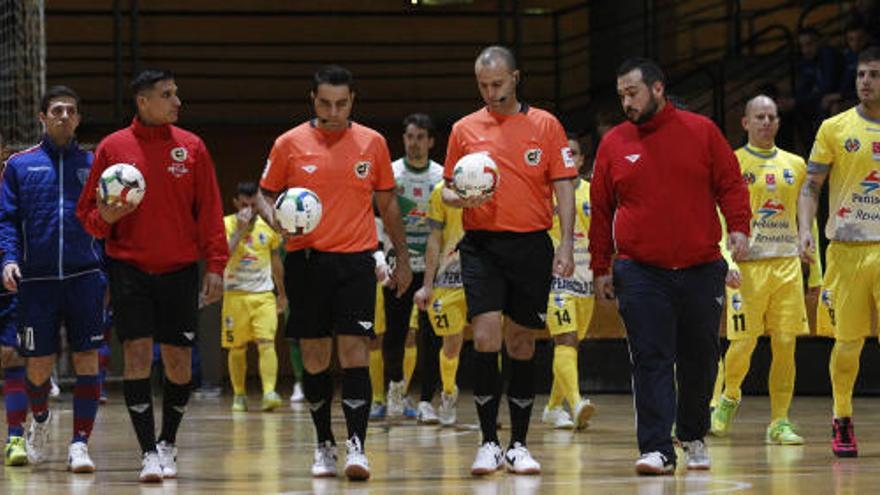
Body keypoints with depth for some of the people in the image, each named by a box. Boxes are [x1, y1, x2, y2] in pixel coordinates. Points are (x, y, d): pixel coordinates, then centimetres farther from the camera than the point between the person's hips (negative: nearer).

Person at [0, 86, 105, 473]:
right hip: (37, 279, 0)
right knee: (39, 364, 3)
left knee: (87, 359, -6)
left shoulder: (93, 164, 11)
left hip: (84, 277, 0)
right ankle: (40, 420, 33)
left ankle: (80, 442, -2)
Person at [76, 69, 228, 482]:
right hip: (129, 268, -1)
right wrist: (105, 218, -16)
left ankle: (168, 443, 22)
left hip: (180, 270, 2)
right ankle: (149, 452, -7)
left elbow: (209, 210, 6)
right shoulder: (112, 148, 2)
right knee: (136, 352, -11)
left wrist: (215, 265, -2)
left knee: (179, 362, 3)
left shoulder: (191, 147, 5)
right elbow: (86, 212, 7)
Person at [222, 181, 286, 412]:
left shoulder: (268, 225, 6)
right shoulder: (227, 224, -3)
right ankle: (239, 395, 18)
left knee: (266, 343, -14)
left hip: (264, 295, 1)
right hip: (235, 295, -1)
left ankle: (269, 393, -24)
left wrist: (282, 294, 22)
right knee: (237, 348, 5)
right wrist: (240, 230, -21)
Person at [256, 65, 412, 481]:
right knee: (314, 356, 5)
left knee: (354, 350, -10)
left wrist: (402, 257, 14)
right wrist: (276, 220, -12)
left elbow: (387, 202, 13)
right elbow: (265, 194, 10)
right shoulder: (290, 144, 2)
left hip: (356, 260, 0)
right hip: (306, 258, 1)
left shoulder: (372, 143, 5)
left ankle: (356, 446, -13)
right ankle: (324, 444, 18)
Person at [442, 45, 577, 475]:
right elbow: (448, 189, 14)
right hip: (482, 246, 0)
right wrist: (459, 198, -10)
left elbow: (563, 187, 3)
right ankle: (489, 443, -6)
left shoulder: (544, 125, 4)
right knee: (485, 339, -13)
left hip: (531, 244, 0)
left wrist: (565, 244, -6)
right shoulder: (464, 129, 8)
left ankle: (519, 444, 14)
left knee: (521, 344, 5)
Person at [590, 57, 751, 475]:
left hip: (701, 269, 1)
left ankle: (693, 436, 29)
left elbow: (730, 184, 5)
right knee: (651, 361, -10)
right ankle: (656, 449, -13)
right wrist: (600, 268, 9)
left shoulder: (701, 131, 4)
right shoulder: (613, 143, 7)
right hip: (640, 272, 0)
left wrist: (738, 227, -11)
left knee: (700, 358, 9)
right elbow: (601, 210, 11)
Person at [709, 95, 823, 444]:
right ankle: (729, 397, 23)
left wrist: (815, 271, 13)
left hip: (787, 264, 3)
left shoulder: (795, 166, 12)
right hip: (748, 266, -3)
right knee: (743, 344, -6)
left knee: (785, 345, -2)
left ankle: (779, 423, 3)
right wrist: (729, 262, -16)